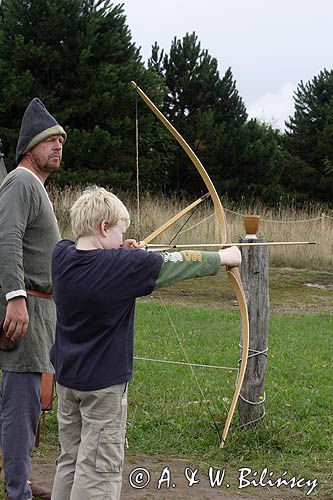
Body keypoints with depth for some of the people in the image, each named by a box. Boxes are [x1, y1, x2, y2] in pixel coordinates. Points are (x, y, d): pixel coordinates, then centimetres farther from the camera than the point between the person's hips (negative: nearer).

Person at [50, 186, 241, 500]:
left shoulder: (61, 255, -4)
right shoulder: (123, 265, -20)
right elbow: (176, 264, -9)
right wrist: (225, 256, 5)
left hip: (66, 377, 7)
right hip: (103, 382, -6)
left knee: (70, 460, 17)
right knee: (98, 470, 1)